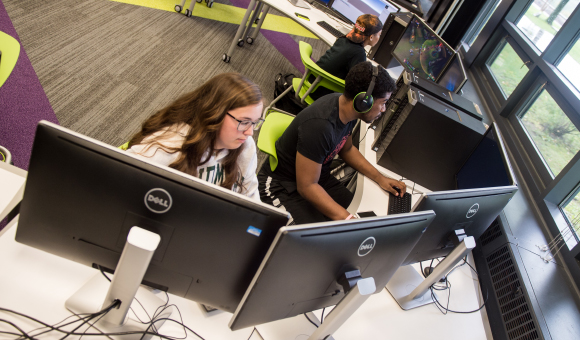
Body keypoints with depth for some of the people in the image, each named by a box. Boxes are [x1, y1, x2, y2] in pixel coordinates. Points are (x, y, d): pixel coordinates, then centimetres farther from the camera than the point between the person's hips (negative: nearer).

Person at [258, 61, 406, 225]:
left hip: (319, 177, 9)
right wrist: (350, 220, -31)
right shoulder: (319, 125, -33)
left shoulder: (345, 106, -5)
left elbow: (347, 149, 15)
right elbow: (306, 187, -28)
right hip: (282, 187, -8)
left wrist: (380, 178, 9)